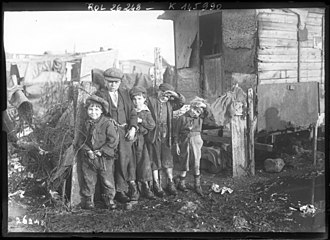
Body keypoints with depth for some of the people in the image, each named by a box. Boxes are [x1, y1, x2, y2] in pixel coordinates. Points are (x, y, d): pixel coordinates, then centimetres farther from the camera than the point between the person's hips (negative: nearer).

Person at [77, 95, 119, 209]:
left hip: (105, 158, -4)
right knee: (88, 180, 9)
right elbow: (82, 140, 9)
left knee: (107, 180, 5)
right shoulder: (87, 124, 6)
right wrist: (88, 151, -8)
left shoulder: (107, 123, -10)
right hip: (88, 158, 4)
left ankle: (109, 199, 20)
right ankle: (88, 199, 23)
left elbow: (113, 141, -14)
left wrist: (101, 151, -15)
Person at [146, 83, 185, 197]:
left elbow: (182, 102, 16)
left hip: (165, 136, 4)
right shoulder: (150, 101, -1)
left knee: (168, 159, 7)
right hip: (153, 135, -4)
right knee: (154, 160, 2)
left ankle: (170, 183, 17)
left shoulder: (168, 103, 14)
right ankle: (156, 185, 9)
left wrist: (176, 95, -1)